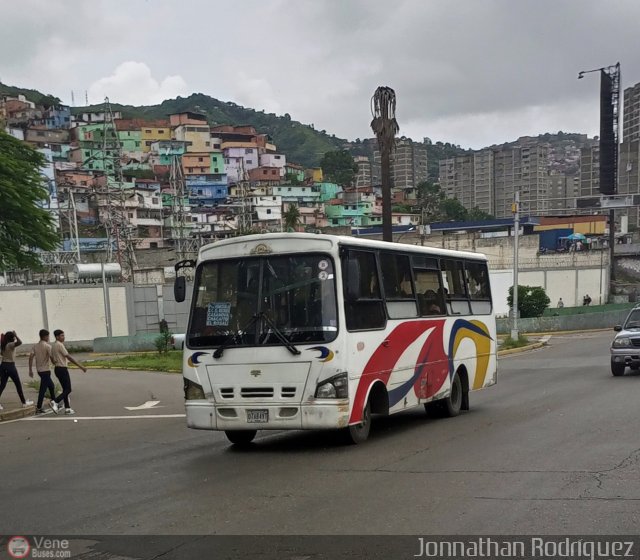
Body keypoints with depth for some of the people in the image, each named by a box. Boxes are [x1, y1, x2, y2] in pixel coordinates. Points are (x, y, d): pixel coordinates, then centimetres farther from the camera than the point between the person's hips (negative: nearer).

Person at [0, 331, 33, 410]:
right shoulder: (11, 345, -15)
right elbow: (20, 342, -34)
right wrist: (16, 335, -18)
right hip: (10, 366, -7)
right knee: (18, 385, 7)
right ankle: (24, 402, 16)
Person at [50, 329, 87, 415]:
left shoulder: (53, 346, 12)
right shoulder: (60, 345, -16)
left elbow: (52, 359, 17)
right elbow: (69, 357, -19)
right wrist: (80, 366, -19)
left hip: (57, 369, 9)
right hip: (62, 369, -9)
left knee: (65, 389, 11)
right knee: (68, 389, -4)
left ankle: (67, 408, 11)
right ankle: (55, 402, -14)